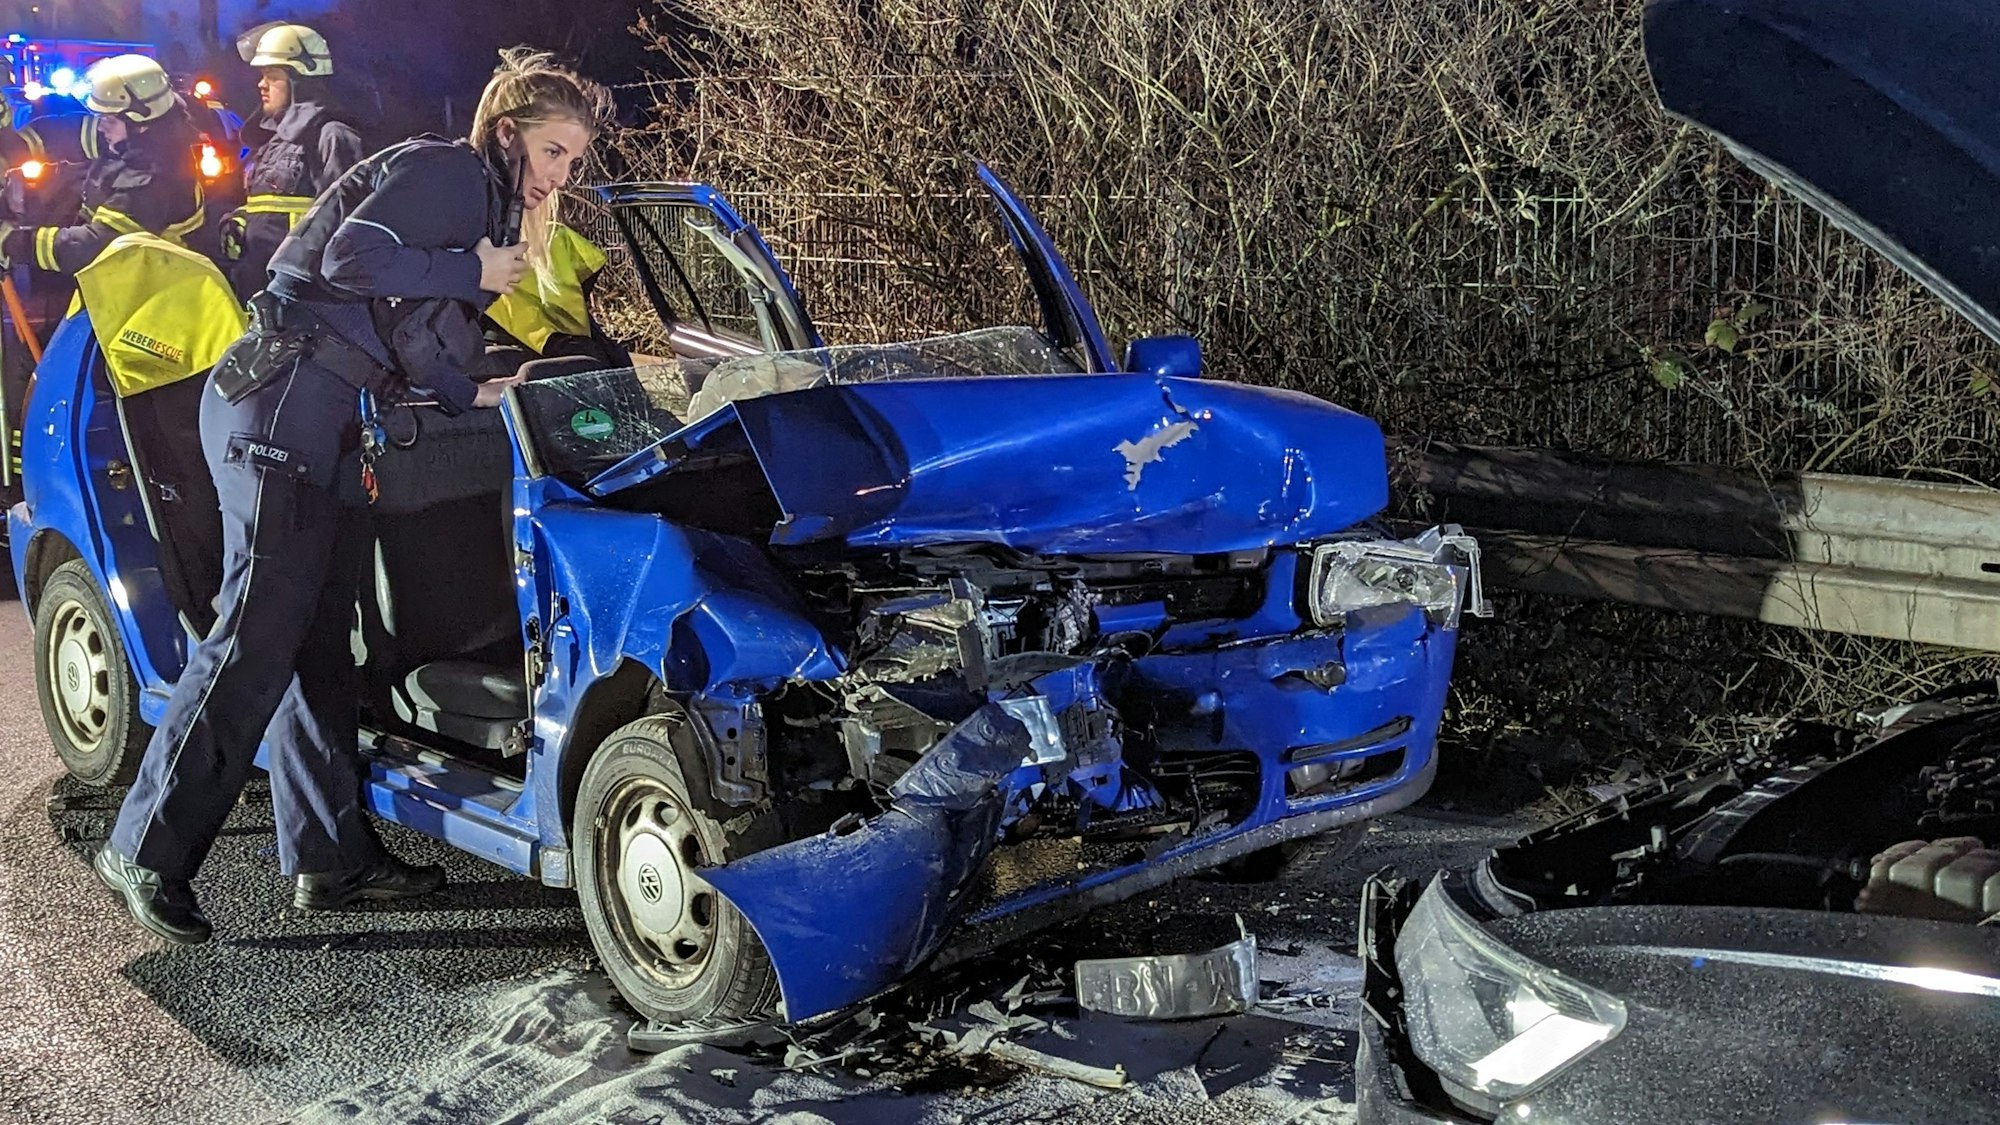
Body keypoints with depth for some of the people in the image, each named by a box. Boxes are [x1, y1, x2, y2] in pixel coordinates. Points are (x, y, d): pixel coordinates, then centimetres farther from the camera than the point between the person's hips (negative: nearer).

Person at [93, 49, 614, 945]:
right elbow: (351, 259, -21)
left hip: (331, 417, 10)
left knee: (320, 639, 10)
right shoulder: (444, 169, -7)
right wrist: (471, 274, -11)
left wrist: (473, 393, 12)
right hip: (284, 396, -10)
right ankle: (146, 851, -5)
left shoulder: (480, 205, 23)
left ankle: (332, 855, 15)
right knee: (258, 633, -11)